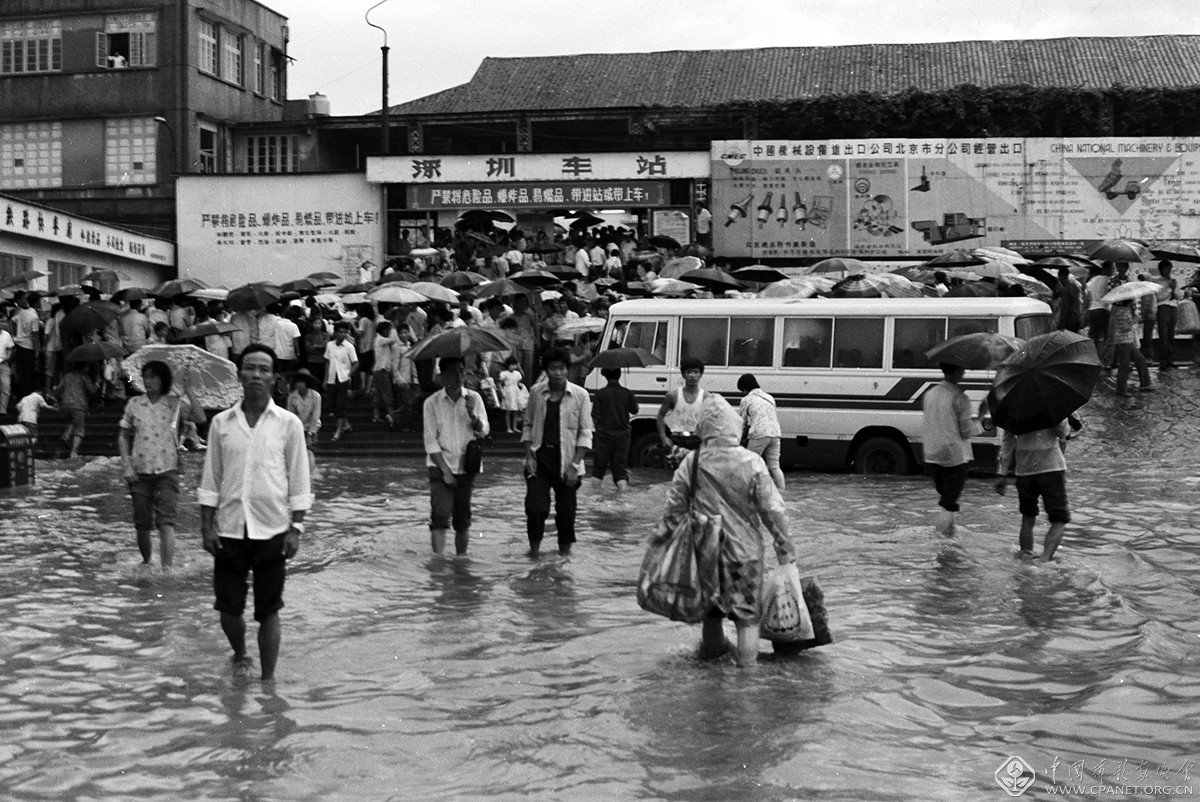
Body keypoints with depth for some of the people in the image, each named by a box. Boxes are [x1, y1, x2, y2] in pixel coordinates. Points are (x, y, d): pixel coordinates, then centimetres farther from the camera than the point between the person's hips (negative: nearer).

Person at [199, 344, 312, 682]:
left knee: (268, 611, 3)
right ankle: (240, 657, 35)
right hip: (229, 529, 2)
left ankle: (268, 679, 13)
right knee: (228, 609, 7)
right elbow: (210, 480, 7)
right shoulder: (221, 423, 4)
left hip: (272, 530, -2)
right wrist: (206, 526, 1)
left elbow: (298, 482, 1)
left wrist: (296, 528, -5)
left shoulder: (289, 424, -1)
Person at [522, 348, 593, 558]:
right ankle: (534, 549, 10)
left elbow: (585, 434, -1)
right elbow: (528, 425, 11)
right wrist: (529, 455, -1)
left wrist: (575, 464, -9)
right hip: (539, 458, 1)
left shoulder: (580, 395, -3)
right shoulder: (536, 392, 3)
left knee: (566, 511, 4)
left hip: (566, 461, -1)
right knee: (535, 507, -8)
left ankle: (565, 552, 20)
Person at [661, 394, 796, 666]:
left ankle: (712, 647, 41)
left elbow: (674, 509, -2)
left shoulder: (691, 463, -8)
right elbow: (773, 510, -11)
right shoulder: (752, 463, -13)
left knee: (710, 603, 23)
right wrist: (785, 548, 0)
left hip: (705, 550, 2)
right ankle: (747, 663, 11)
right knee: (747, 612, 10)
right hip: (744, 549, -2)